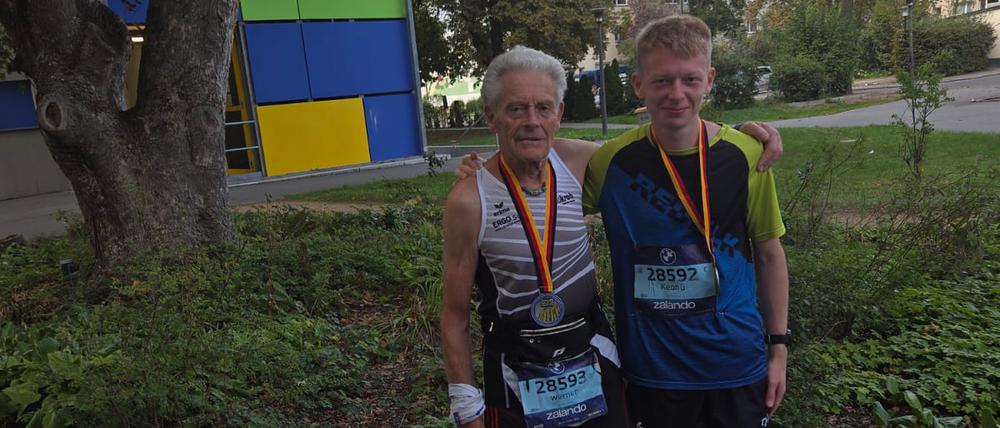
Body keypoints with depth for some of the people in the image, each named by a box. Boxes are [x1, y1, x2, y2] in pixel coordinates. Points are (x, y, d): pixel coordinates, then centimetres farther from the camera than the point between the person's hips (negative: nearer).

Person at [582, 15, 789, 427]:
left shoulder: (745, 154, -9)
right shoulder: (610, 162, -11)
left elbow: (768, 253, 2)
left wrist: (778, 346, 5)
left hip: (737, 361, 1)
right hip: (651, 368, 0)